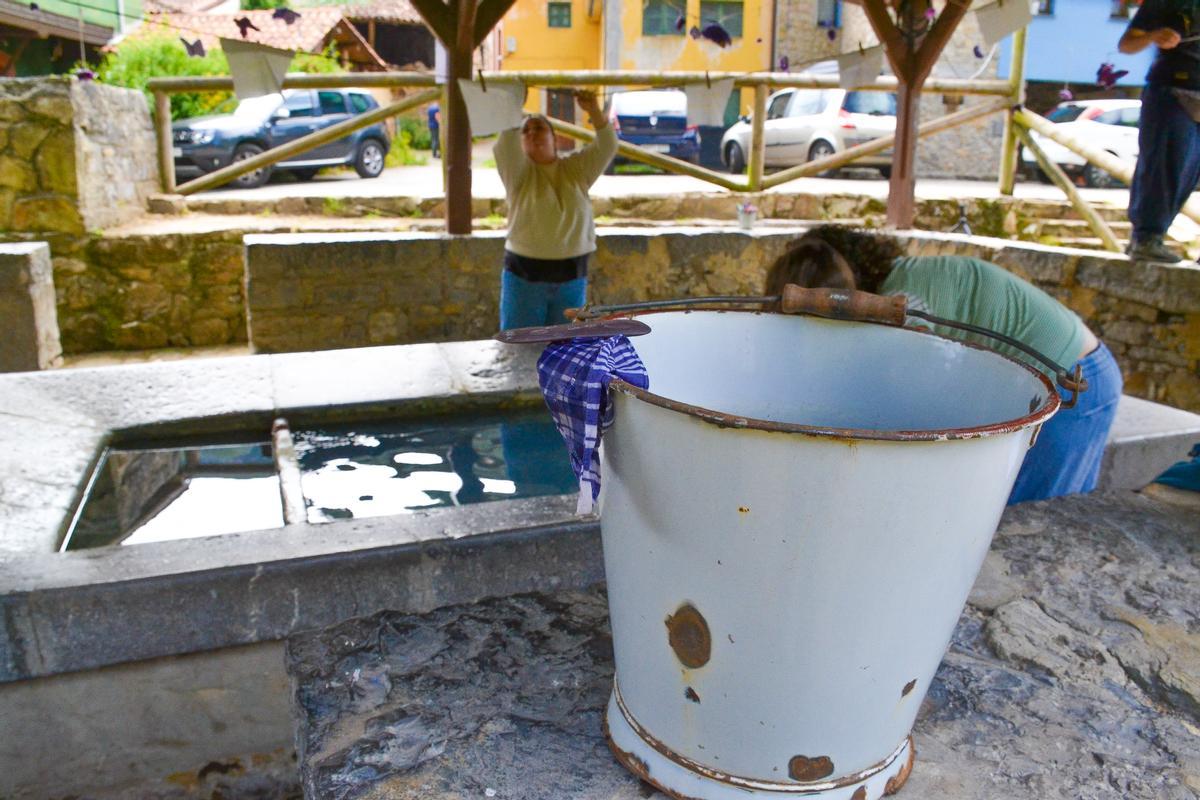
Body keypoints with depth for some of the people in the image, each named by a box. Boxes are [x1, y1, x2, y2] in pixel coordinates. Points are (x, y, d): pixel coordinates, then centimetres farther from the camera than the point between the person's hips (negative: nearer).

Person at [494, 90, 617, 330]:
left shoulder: (576, 169, 6)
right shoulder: (519, 171, 0)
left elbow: (607, 147, -7)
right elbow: (506, 147, -20)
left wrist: (595, 112, -21)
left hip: (572, 276, 2)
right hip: (524, 274, -2)